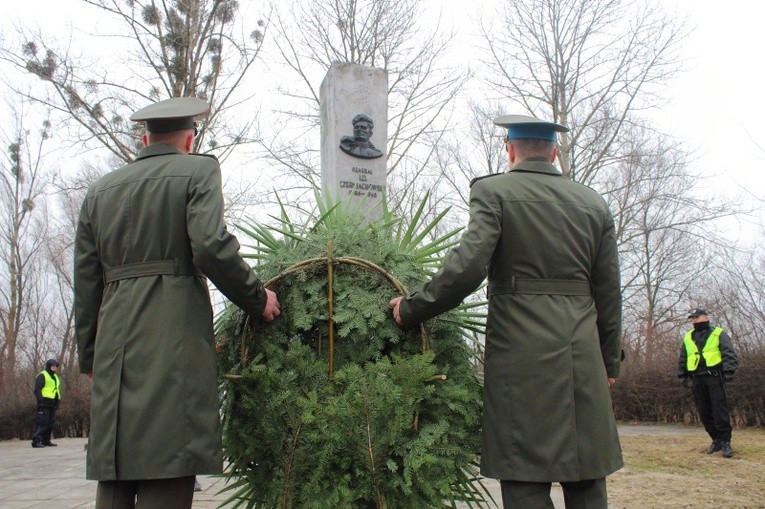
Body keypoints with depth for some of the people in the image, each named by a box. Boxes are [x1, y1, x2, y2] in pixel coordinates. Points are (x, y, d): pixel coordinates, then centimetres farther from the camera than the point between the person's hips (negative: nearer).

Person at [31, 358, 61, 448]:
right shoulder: (42, 376, -5)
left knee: (50, 423, 10)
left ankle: (46, 440, 17)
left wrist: (58, 401, 18)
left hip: (52, 404, 9)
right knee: (42, 423, -13)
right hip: (44, 403, -9)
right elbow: (37, 389, -13)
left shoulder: (55, 377, 22)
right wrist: (40, 400, -21)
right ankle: (36, 441, -13)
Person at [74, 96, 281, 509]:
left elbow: (85, 282, 17)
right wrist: (257, 299, 0)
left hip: (113, 342, 6)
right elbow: (212, 246, -13)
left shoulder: (100, 191, 19)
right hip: (175, 337, -5)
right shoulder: (198, 170, 4)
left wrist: (89, 358, 23)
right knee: (167, 475, -5)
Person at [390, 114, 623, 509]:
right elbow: (608, 293, 13)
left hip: (522, 355, -5)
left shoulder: (493, 191, -2)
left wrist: (411, 309, -3)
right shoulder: (594, 203, 12)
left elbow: (467, 267, -16)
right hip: (584, 359, 5)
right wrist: (610, 359, 22)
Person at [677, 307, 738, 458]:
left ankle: (725, 442, 0)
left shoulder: (718, 334, 3)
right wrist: (683, 375, 14)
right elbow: (682, 359, 22)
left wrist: (729, 371, -14)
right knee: (704, 413, 6)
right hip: (697, 380, 5)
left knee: (720, 411, -7)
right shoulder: (688, 338, 17)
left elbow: (730, 355, -4)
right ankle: (716, 440, 17)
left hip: (714, 378, -5)